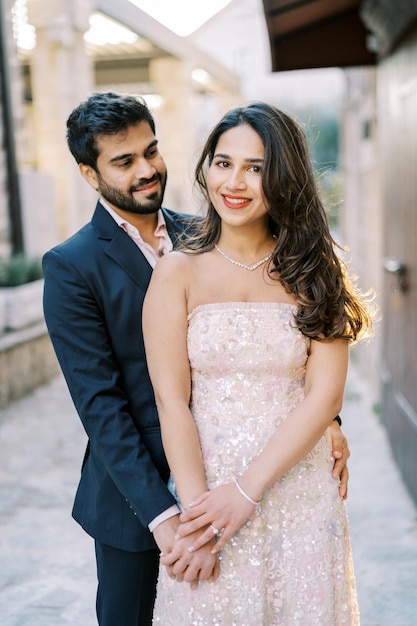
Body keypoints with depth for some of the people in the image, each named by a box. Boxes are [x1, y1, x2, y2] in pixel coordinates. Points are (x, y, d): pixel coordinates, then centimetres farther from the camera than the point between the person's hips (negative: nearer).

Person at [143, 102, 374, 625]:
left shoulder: (313, 271, -1)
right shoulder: (177, 273, -4)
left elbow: (324, 395, -8)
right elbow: (171, 401, -8)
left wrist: (246, 491, -15)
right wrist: (197, 506, -16)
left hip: (298, 487, 1)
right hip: (204, 487, -1)